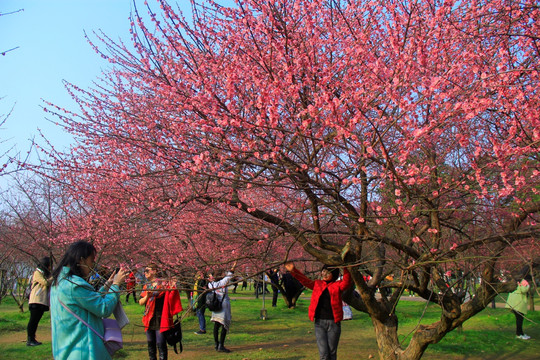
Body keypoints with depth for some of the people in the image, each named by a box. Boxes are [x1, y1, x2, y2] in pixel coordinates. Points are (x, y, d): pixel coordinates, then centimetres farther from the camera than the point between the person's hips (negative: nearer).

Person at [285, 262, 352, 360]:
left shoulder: (337, 285, 1)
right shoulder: (317, 284, 11)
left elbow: (346, 283, -17)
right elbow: (305, 280, 8)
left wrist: (345, 269, -31)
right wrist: (293, 270, -4)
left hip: (333, 323, -1)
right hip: (319, 323, 1)